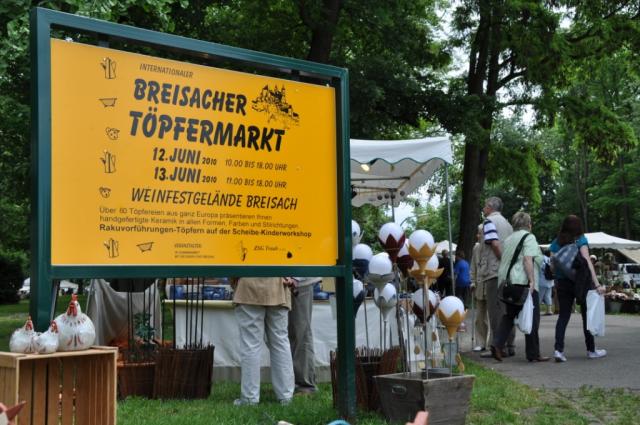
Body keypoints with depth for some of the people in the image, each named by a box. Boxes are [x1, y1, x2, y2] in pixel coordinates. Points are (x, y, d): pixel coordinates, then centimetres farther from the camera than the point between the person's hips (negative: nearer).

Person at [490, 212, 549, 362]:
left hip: (508, 282, 7)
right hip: (524, 282, -7)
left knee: (509, 315, 13)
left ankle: (497, 344, -6)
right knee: (532, 318, 1)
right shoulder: (528, 237, -4)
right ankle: (533, 354, 5)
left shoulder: (509, 239, 19)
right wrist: (532, 280, -19)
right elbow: (528, 259, -16)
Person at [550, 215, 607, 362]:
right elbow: (587, 262, -17)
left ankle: (558, 349, -10)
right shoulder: (581, 241, -6)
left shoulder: (555, 243, 5)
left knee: (563, 315, 4)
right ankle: (591, 350, 20)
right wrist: (597, 284, -21)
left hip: (562, 283, 3)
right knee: (587, 314, 11)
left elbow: (553, 266, 3)